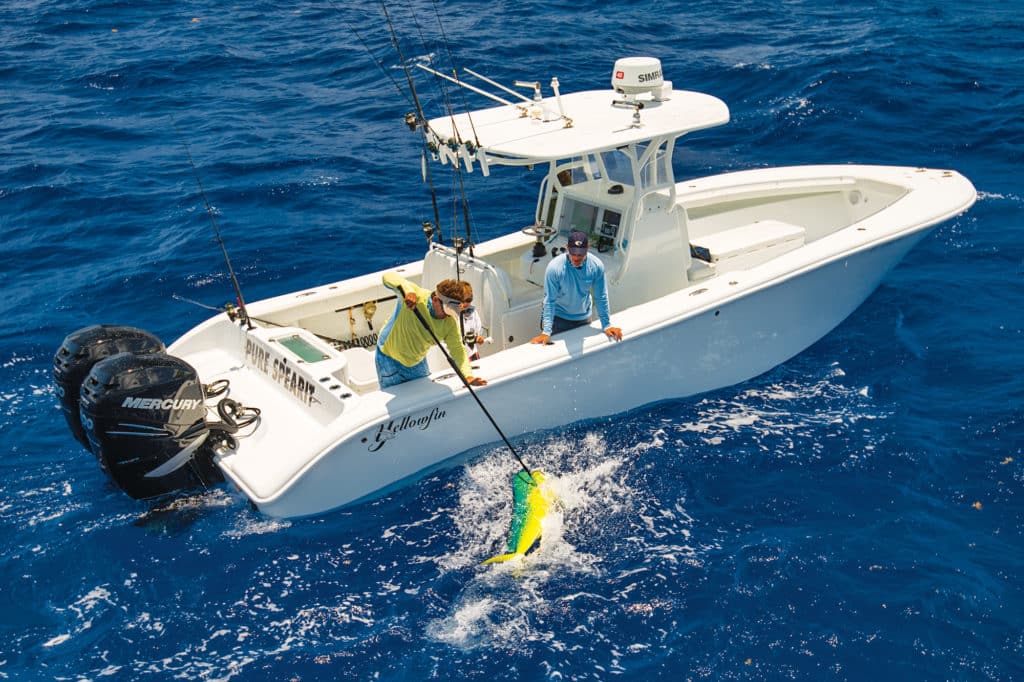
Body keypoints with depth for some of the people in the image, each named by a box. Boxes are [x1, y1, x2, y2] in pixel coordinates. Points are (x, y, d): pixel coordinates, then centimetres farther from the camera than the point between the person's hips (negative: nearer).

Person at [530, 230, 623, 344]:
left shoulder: (597, 266, -19)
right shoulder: (554, 267, -27)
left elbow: (601, 298, -8)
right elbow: (549, 300, -22)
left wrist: (606, 326, -3)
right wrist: (546, 332, -24)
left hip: (583, 318, 3)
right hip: (558, 318, -3)